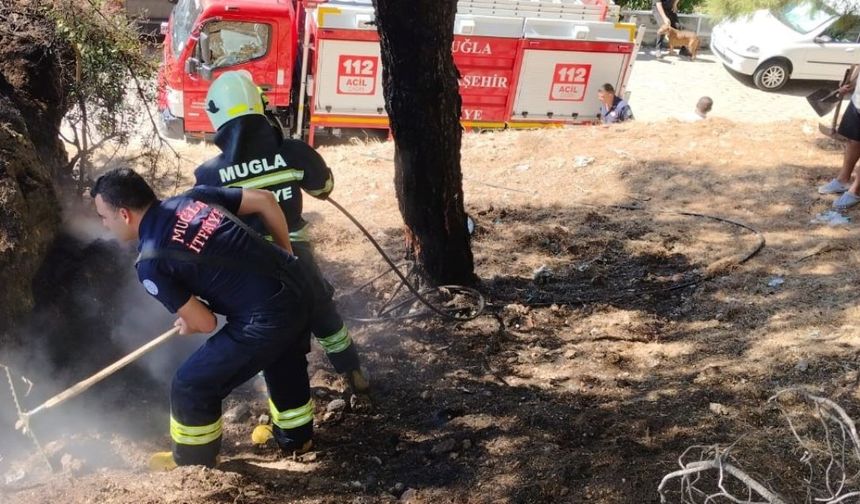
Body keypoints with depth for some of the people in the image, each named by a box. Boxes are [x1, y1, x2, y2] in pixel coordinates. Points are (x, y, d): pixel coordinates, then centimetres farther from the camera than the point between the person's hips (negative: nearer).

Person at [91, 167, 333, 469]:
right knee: (285, 363, 36)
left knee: (192, 385, 12)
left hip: (268, 318, -8)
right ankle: (296, 436, 57)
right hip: (301, 286, 8)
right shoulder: (194, 197, 9)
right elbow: (265, 200, 11)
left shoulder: (150, 263, -9)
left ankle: (193, 462, 35)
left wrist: (188, 325, 19)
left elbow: (205, 323, -6)